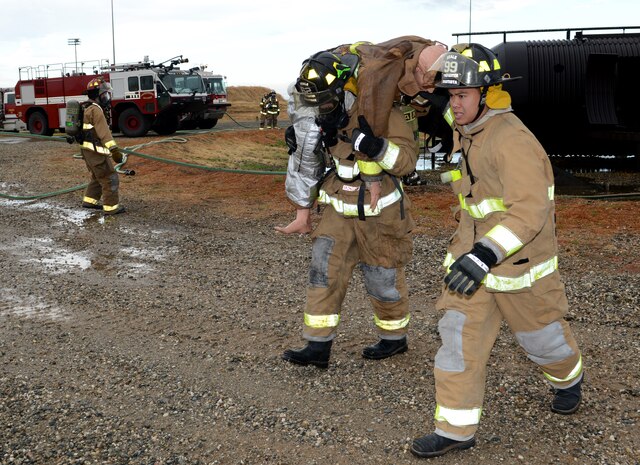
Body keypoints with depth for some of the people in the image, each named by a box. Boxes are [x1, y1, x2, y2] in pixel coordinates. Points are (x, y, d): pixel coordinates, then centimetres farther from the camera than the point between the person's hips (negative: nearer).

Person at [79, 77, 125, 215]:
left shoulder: (86, 108, 16)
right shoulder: (96, 110, -17)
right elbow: (103, 132, -25)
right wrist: (114, 150, -30)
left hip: (88, 149, 10)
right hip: (96, 151, -10)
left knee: (98, 177, 23)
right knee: (110, 178, -5)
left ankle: (89, 200, 29)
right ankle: (111, 207, -3)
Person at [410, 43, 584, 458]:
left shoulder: (512, 140, -26)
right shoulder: (468, 132, 2)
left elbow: (530, 210, -35)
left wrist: (486, 255, -44)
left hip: (521, 257, -7)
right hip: (475, 251, 7)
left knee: (540, 333, 15)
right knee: (459, 335, -1)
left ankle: (569, 378, 48)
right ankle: (456, 429, 6)